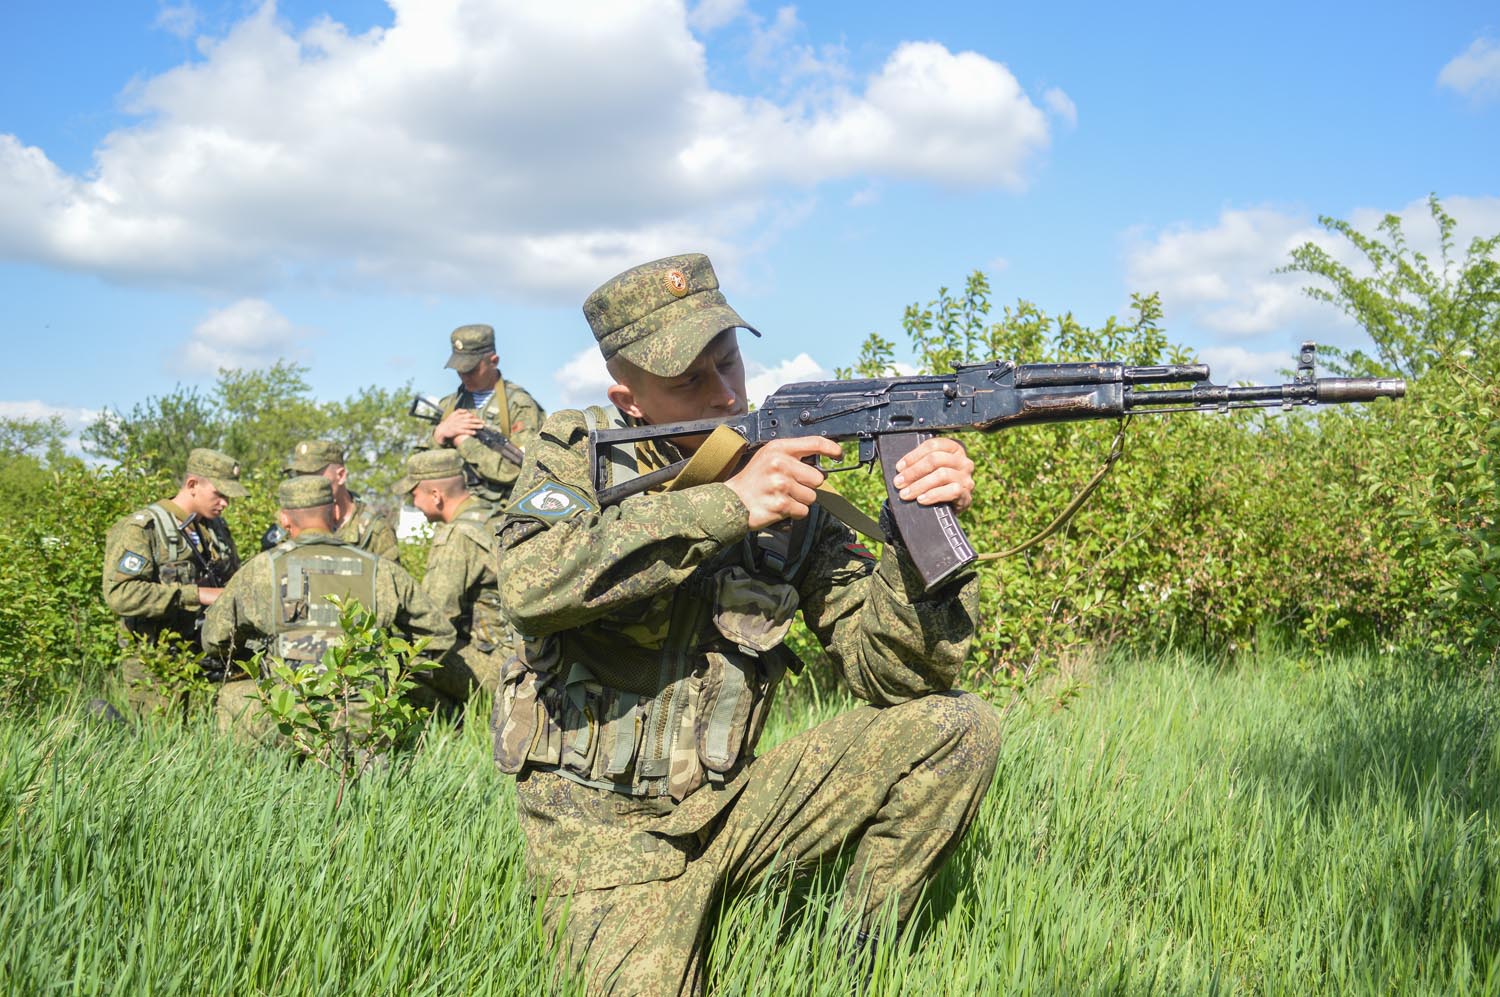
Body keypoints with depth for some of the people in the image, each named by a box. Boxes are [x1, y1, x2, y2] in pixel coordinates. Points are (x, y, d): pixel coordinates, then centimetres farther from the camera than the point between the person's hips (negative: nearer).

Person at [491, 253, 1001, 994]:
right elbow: (529, 584, -28)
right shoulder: (575, 455, -5)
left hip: (727, 808, 3)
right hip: (603, 831, -3)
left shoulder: (793, 488, 0)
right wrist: (724, 505, -30)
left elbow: (893, 676, -6)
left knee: (958, 728, -11)